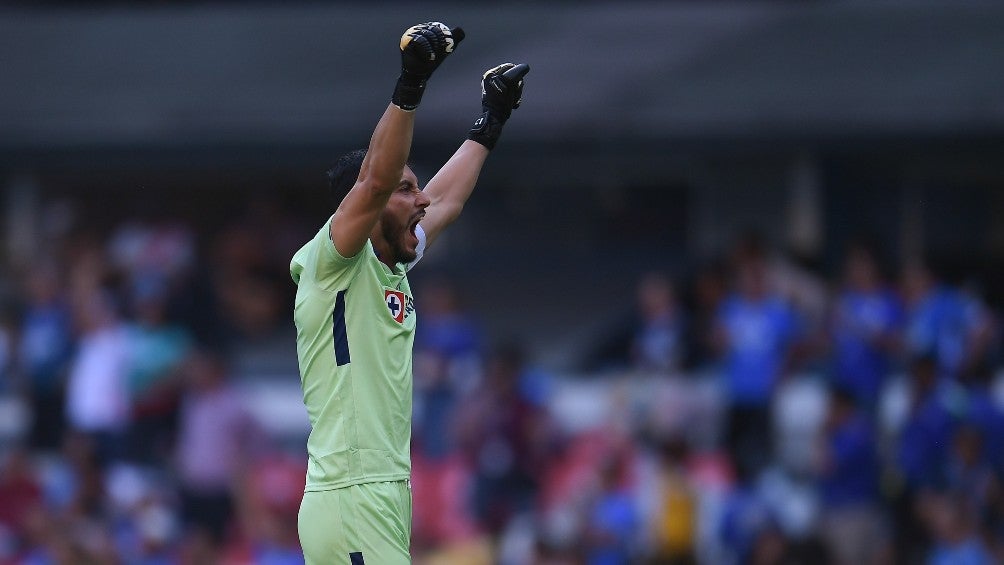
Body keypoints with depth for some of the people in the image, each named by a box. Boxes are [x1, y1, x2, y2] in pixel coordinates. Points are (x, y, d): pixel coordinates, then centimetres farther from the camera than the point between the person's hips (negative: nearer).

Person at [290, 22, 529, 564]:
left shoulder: (392, 270, 18)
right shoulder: (331, 263, -6)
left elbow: (446, 200, 33)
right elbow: (375, 181, -22)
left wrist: (492, 118, 40)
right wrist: (410, 85, -28)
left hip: (388, 495, 9)